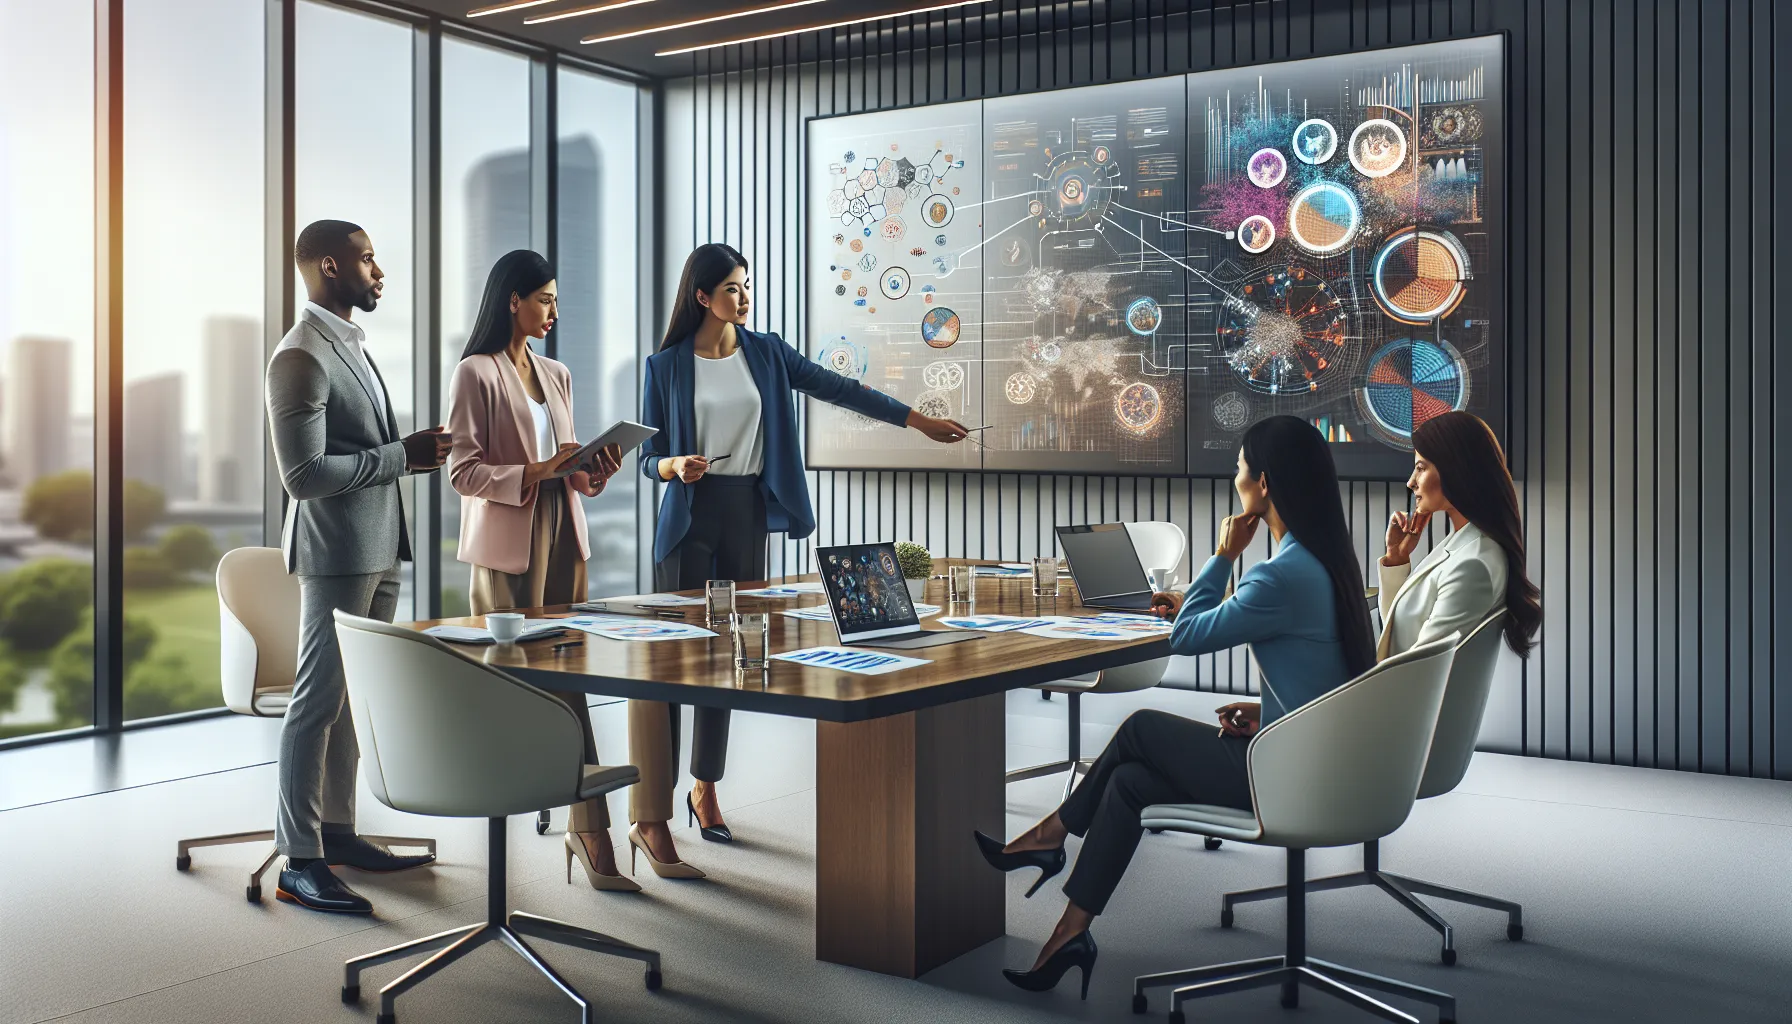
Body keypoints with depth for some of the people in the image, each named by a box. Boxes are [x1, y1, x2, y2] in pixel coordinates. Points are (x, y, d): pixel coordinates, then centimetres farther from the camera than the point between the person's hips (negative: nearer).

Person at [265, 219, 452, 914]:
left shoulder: (351, 346, 17)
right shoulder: (302, 356, -15)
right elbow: (304, 474, -20)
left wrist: (420, 454, 10)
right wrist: (402, 456, -17)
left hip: (377, 550, 10)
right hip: (335, 552, -10)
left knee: (353, 696, 14)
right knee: (320, 701, -5)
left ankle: (336, 831, 25)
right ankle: (300, 863, 2)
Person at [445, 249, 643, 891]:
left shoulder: (555, 375, 18)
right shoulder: (476, 374, -4)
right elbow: (463, 469, -10)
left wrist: (593, 472, 0)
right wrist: (536, 473, -20)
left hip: (561, 537, 6)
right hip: (507, 545, -6)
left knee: (565, 679, 2)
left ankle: (588, 827, 2)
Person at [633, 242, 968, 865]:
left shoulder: (766, 353, 8)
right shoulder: (666, 366, 0)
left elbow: (839, 389, 5)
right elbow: (649, 458, 2)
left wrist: (917, 420, 2)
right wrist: (676, 467, -21)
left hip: (749, 512, 4)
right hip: (690, 516, -3)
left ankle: (706, 789, 19)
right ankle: (652, 808, -3)